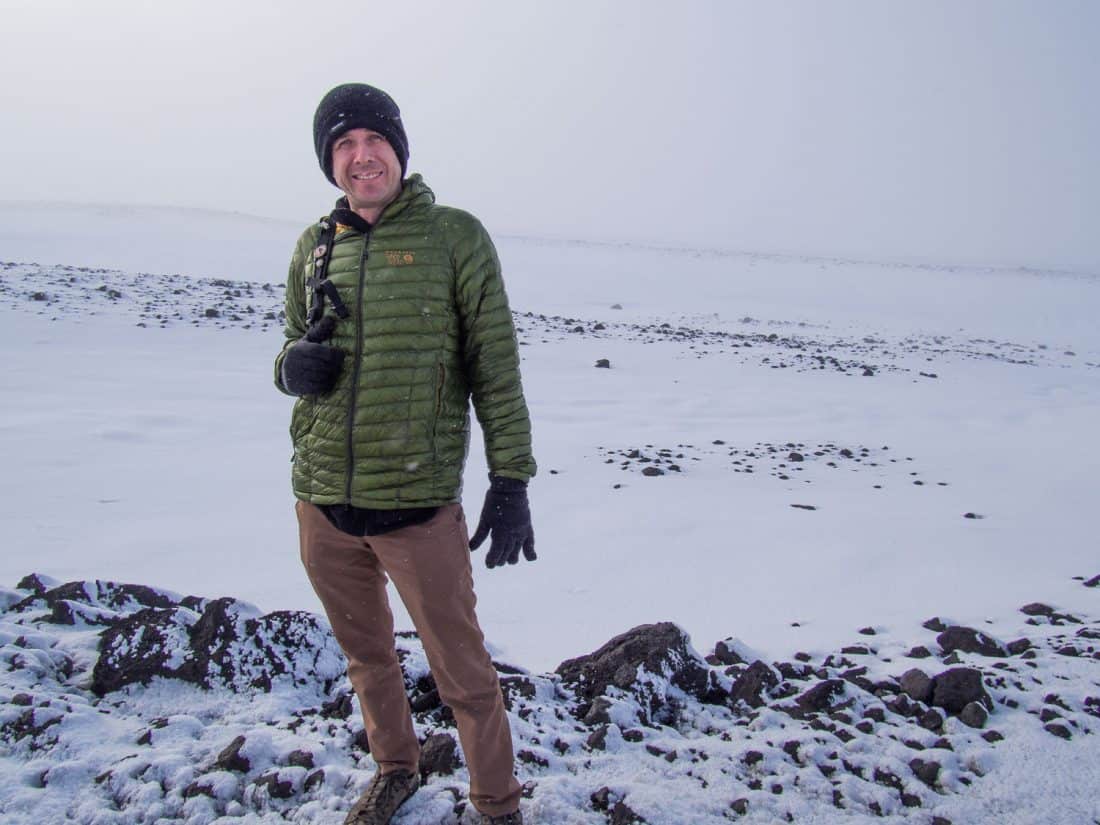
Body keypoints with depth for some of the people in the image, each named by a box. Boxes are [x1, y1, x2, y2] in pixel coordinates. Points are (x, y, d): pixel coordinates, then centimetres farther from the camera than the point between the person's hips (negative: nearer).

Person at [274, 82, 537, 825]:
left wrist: (512, 482, -9)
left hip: (418, 504, -4)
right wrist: (295, 364, -8)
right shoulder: (314, 247, 7)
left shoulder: (455, 236, -4)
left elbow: (496, 368, -5)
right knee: (366, 654, 23)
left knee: (463, 672, 7)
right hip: (322, 500, 5)